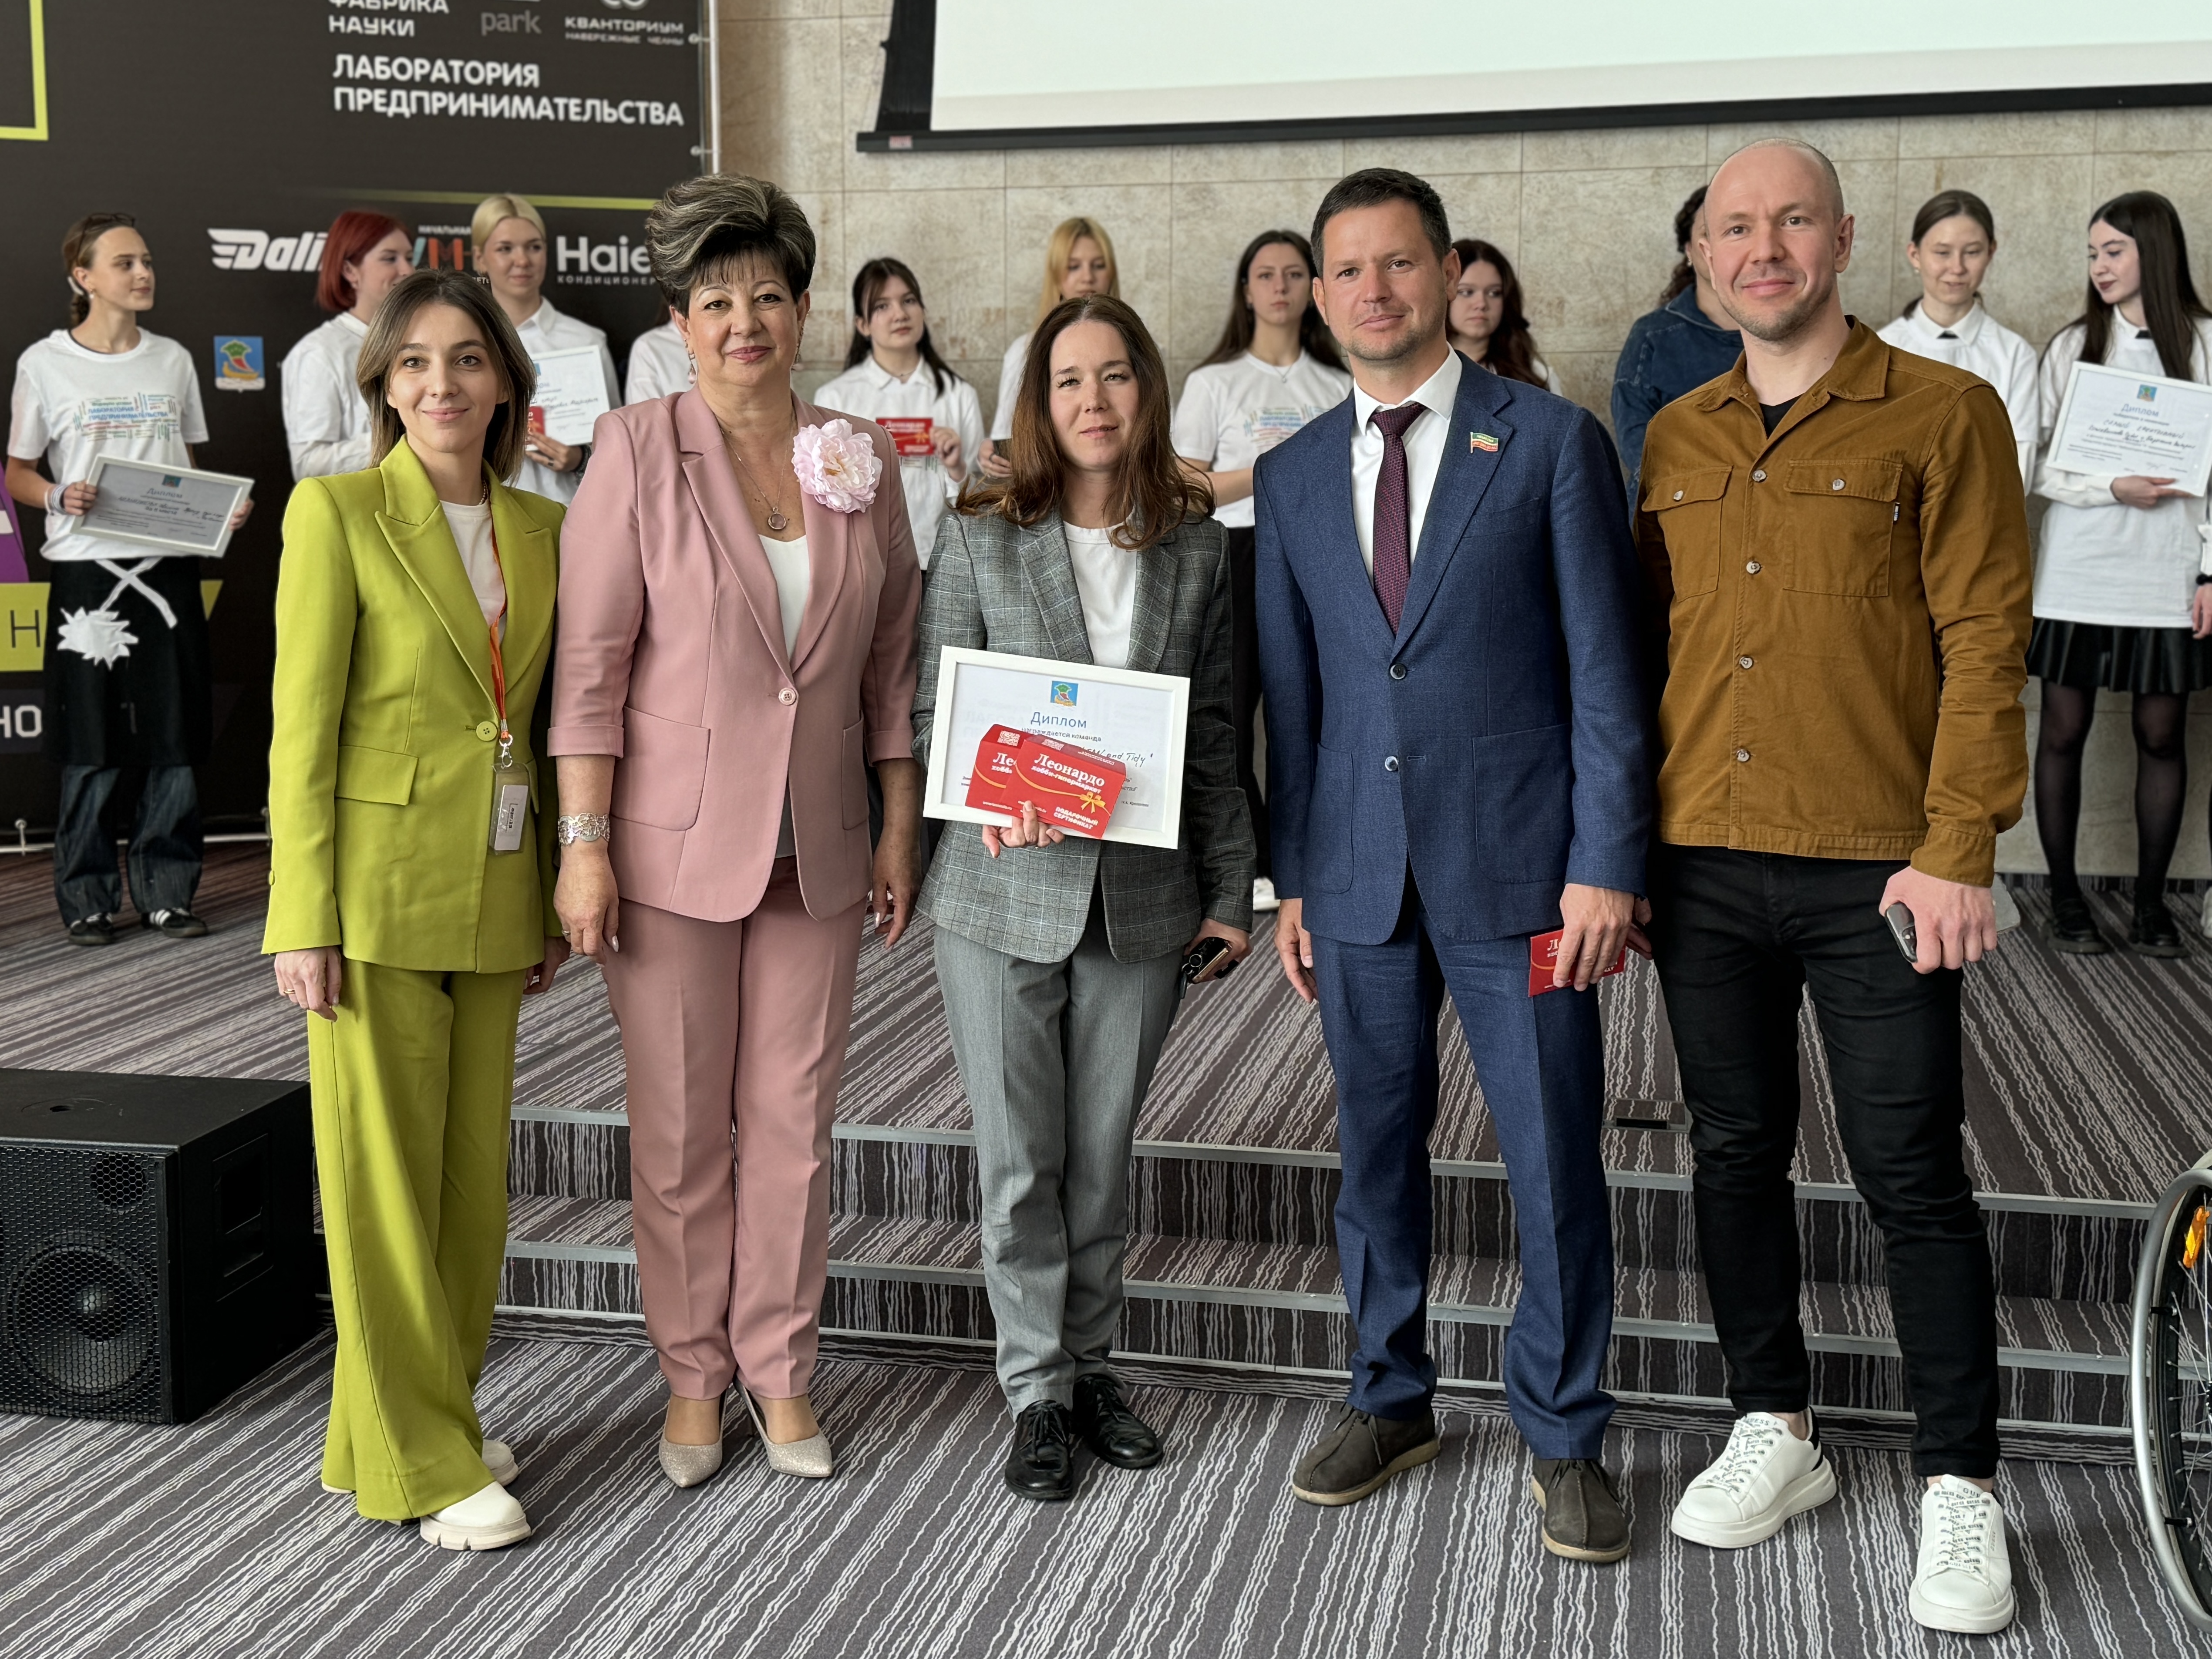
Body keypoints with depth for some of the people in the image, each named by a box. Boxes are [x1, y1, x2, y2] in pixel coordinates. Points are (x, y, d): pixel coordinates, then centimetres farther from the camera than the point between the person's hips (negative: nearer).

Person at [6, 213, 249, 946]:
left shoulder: (172, 360, 11)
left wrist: (222, 507, -2)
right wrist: (61, 496, -15)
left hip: (169, 568, 3)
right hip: (88, 572, -3)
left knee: (175, 743, 3)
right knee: (93, 752, 0)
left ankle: (166, 893, 13)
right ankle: (87, 900, 12)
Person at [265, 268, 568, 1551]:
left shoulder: (542, 530, 9)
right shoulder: (337, 513, -7)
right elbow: (303, 727, -9)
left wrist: (553, 899, 12)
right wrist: (305, 919, -13)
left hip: (492, 899, 6)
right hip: (375, 891, -5)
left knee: (474, 1170, 12)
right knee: (385, 1177, 2)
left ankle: (435, 1409, 29)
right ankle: (418, 1462, 13)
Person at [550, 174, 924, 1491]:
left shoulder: (862, 460, 5)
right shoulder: (640, 450, -5)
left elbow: (892, 662, 10)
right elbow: (592, 662, -7)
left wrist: (900, 832, 8)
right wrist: (585, 844, -11)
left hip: (815, 846, 3)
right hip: (674, 841, -3)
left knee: (794, 1120, 9)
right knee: (681, 1127, 6)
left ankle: (782, 1370, 24)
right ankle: (694, 1375, 23)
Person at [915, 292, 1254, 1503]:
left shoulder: (1195, 547, 5)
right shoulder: (981, 540, -1)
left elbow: (1213, 730, 8)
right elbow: (933, 711, 0)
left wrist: (1229, 887, 5)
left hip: (1142, 895, 2)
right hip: (1005, 892, -2)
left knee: (1103, 1155, 12)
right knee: (1021, 1160, 5)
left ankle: (1090, 1366, 29)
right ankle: (1036, 1389, 19)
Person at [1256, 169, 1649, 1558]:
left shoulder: (1552, 442, -2)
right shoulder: (1291, 476, 10)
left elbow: (1605, 669, -4)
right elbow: (1290, 691, 12)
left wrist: (1606, 864, -11)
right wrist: (1291, 878, 8)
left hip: (1517, 870, -3)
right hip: (1359, 873, 4)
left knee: (1557, 1163, 3)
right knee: (1378, 1148, 13)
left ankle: (1566, 1437, 21)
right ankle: (1392, 1401, 31)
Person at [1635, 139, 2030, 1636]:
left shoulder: (1943, 416, -2)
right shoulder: (1673, 440, 11)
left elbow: (1986, 643, -6)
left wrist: (1959, 851, -13)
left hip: (1874, 871, -4)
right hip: (1702, 863, 4)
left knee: (1914, 1178, 1)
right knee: (1736, 1156, 12)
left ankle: (1961, 1487, 14)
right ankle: (1774, 1431, 28)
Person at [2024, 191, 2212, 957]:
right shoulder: (2072, 346, 4)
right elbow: (2035, 463, 0)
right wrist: (2113, 488, -14)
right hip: (2078, 570, 0)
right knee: (2064, 731, 2)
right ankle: (2065, 895, 15)